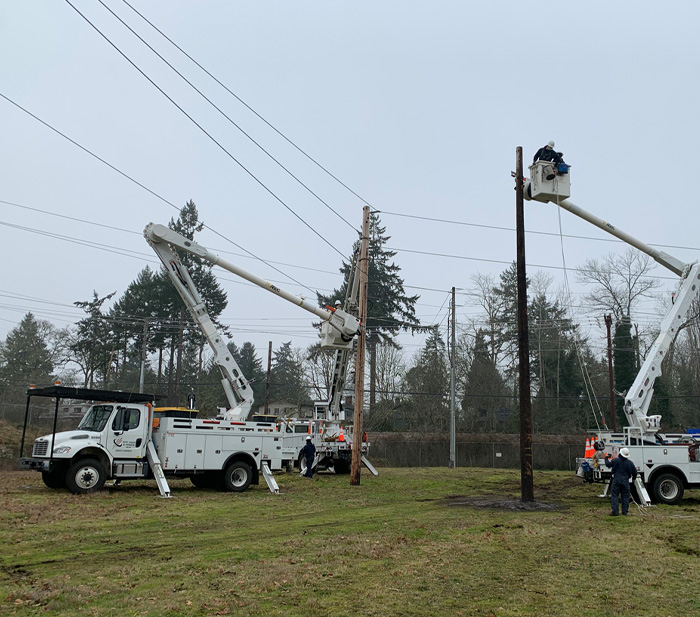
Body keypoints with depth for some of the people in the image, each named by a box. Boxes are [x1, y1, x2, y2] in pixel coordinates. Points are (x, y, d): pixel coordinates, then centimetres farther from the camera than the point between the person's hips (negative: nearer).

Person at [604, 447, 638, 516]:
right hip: (625, 481, 2)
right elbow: (634, 472, 8)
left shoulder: (615, 460, -6)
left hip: (616, 480, -2)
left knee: (614, 496, 1)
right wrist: (633, 477, 30)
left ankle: (615, 511, -5)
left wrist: (606, 458, 26)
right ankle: (625, 512, 11)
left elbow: (608, 464, 8)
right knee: (625, 497, 10)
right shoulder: (630, 463, 1)